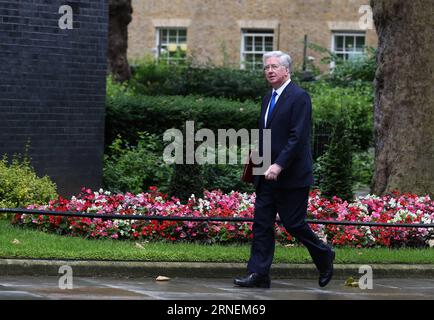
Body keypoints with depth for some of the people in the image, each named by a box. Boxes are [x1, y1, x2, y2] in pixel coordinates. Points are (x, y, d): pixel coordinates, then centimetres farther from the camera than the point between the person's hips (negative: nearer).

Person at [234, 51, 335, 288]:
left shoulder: (299, 97, -12)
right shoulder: (268, 99, 15)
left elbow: (298, 137, -19)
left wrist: (279, 165, -25)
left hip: (291, 176, -8)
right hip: (268, 175, 8)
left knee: (293, 223, -2)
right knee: (262, 224, 2)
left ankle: (324, 257, 20)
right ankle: (258, 274, 3)